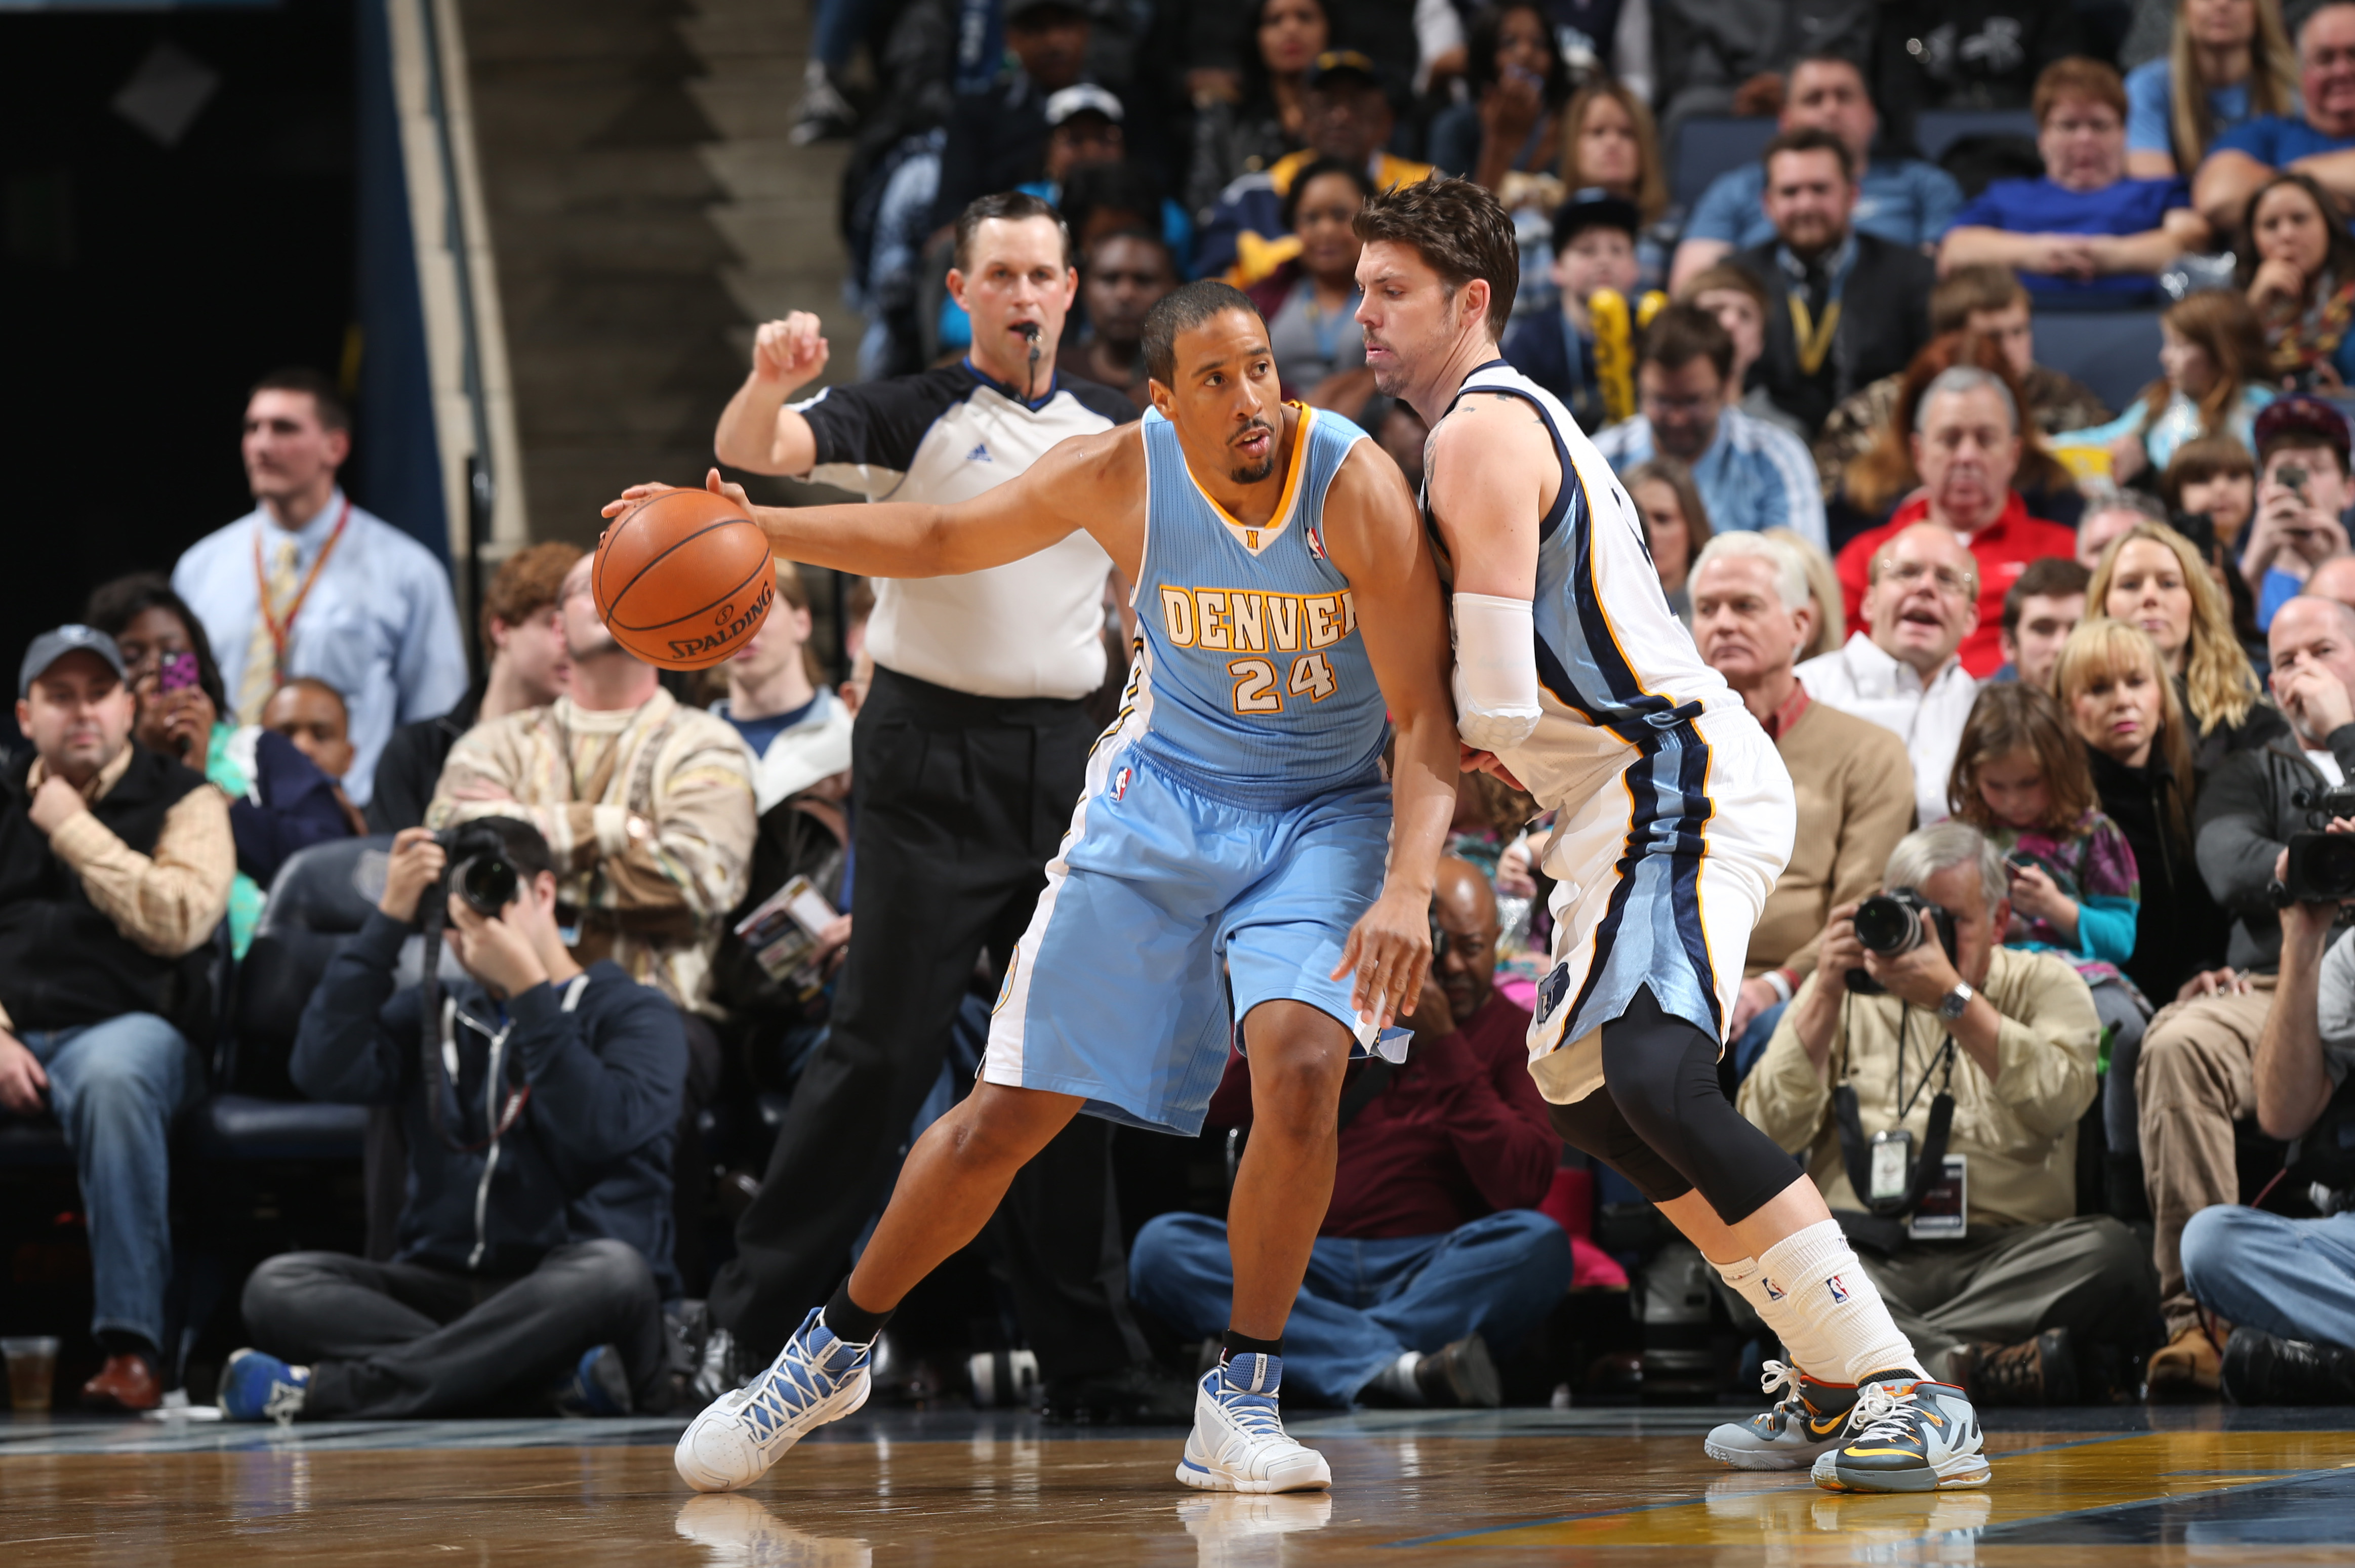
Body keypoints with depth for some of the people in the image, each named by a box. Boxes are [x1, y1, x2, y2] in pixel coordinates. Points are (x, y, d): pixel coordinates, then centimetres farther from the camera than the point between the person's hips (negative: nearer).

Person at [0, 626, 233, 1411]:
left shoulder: (181, 801, 9)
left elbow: (179, 920, -9)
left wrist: (75, 830, -3)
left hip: (124, 1022, -3)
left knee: (113, 1080, -40)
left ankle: (132, 1347, -41)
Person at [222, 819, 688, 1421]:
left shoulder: (630, 1013, 9)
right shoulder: (431, 1015, 21)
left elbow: (603, 1133, -12)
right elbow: (326, 1072, 1)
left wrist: (529, 990, -9)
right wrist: (388, 920, 1)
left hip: (564, 1290, -3)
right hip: (444, 1287, 3)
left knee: (613, 1270, -39)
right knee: (276, 1284, -23)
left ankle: (324, 1390, -41)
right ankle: (559, 1374, -39)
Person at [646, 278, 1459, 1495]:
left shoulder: (1354, 486, -24)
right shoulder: (1120, 474, -15)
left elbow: (1427, 720, -23)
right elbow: (944, 538, 3)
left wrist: (1408, 891, -38)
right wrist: (753, 529, -9)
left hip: (1323, 814, -2)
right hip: (1161, 796, 2)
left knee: (1301, 1064, -28)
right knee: (1009, 1109, 1)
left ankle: (1240, 1397, -13)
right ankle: (833, 1351, 22)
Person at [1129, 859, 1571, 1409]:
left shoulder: (1516, 1035, 8)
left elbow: (1521, 1184, -8)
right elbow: (1218, 1104, 6)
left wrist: (1443, 1045, -10)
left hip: (1436, 1277, -2)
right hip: (1306, 1270, 2)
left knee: (1537, 1244, -33)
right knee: (1161, 1245, -26)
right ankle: (1394, 1370, -43)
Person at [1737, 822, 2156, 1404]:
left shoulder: (2044, 983, 15)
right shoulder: (1845, 993, 19)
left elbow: (2059, 1102, -8)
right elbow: (1769, 1132, 5)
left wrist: (1953, 998, -14)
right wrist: (1826, 998, -1)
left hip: (2005, 1258, 0)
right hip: (1866, 1257, 0)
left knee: (2113, 1254, -33)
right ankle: (1980, 1366, -41)